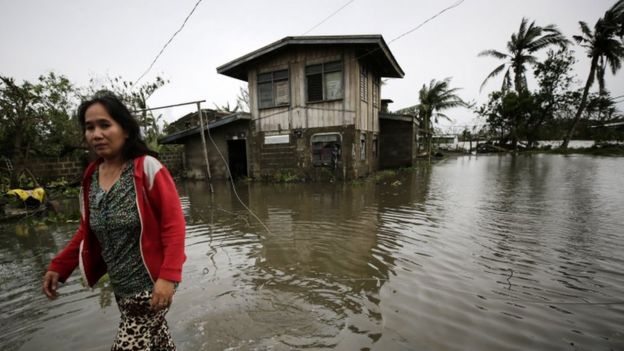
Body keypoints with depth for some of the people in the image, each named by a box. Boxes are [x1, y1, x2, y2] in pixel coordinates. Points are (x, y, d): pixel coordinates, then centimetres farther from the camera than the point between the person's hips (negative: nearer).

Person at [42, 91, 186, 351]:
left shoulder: (147, 168, -17)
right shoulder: (91, 176, 3)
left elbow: (174, 223, -19)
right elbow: (87, 231, 14)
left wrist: (168, 276, -25)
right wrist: (59, 267, 5)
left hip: (151, 285, -6)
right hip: (120, 287, 6)